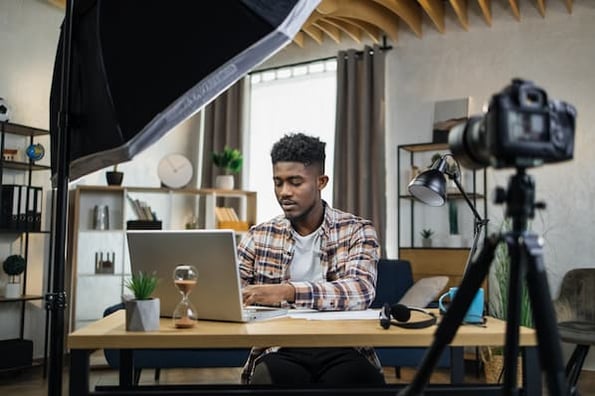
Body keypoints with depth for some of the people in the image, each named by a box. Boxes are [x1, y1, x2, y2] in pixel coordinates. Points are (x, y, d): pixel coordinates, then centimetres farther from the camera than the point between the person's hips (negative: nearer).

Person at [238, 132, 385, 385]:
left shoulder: (356, 231, 3)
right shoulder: (259, 236, 11)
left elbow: (360, 291, -16)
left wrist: (288, 292, -30)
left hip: (342, 349, 0)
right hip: (280, 352, 1)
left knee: (359, 376, -34)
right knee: (268, 374, -33)